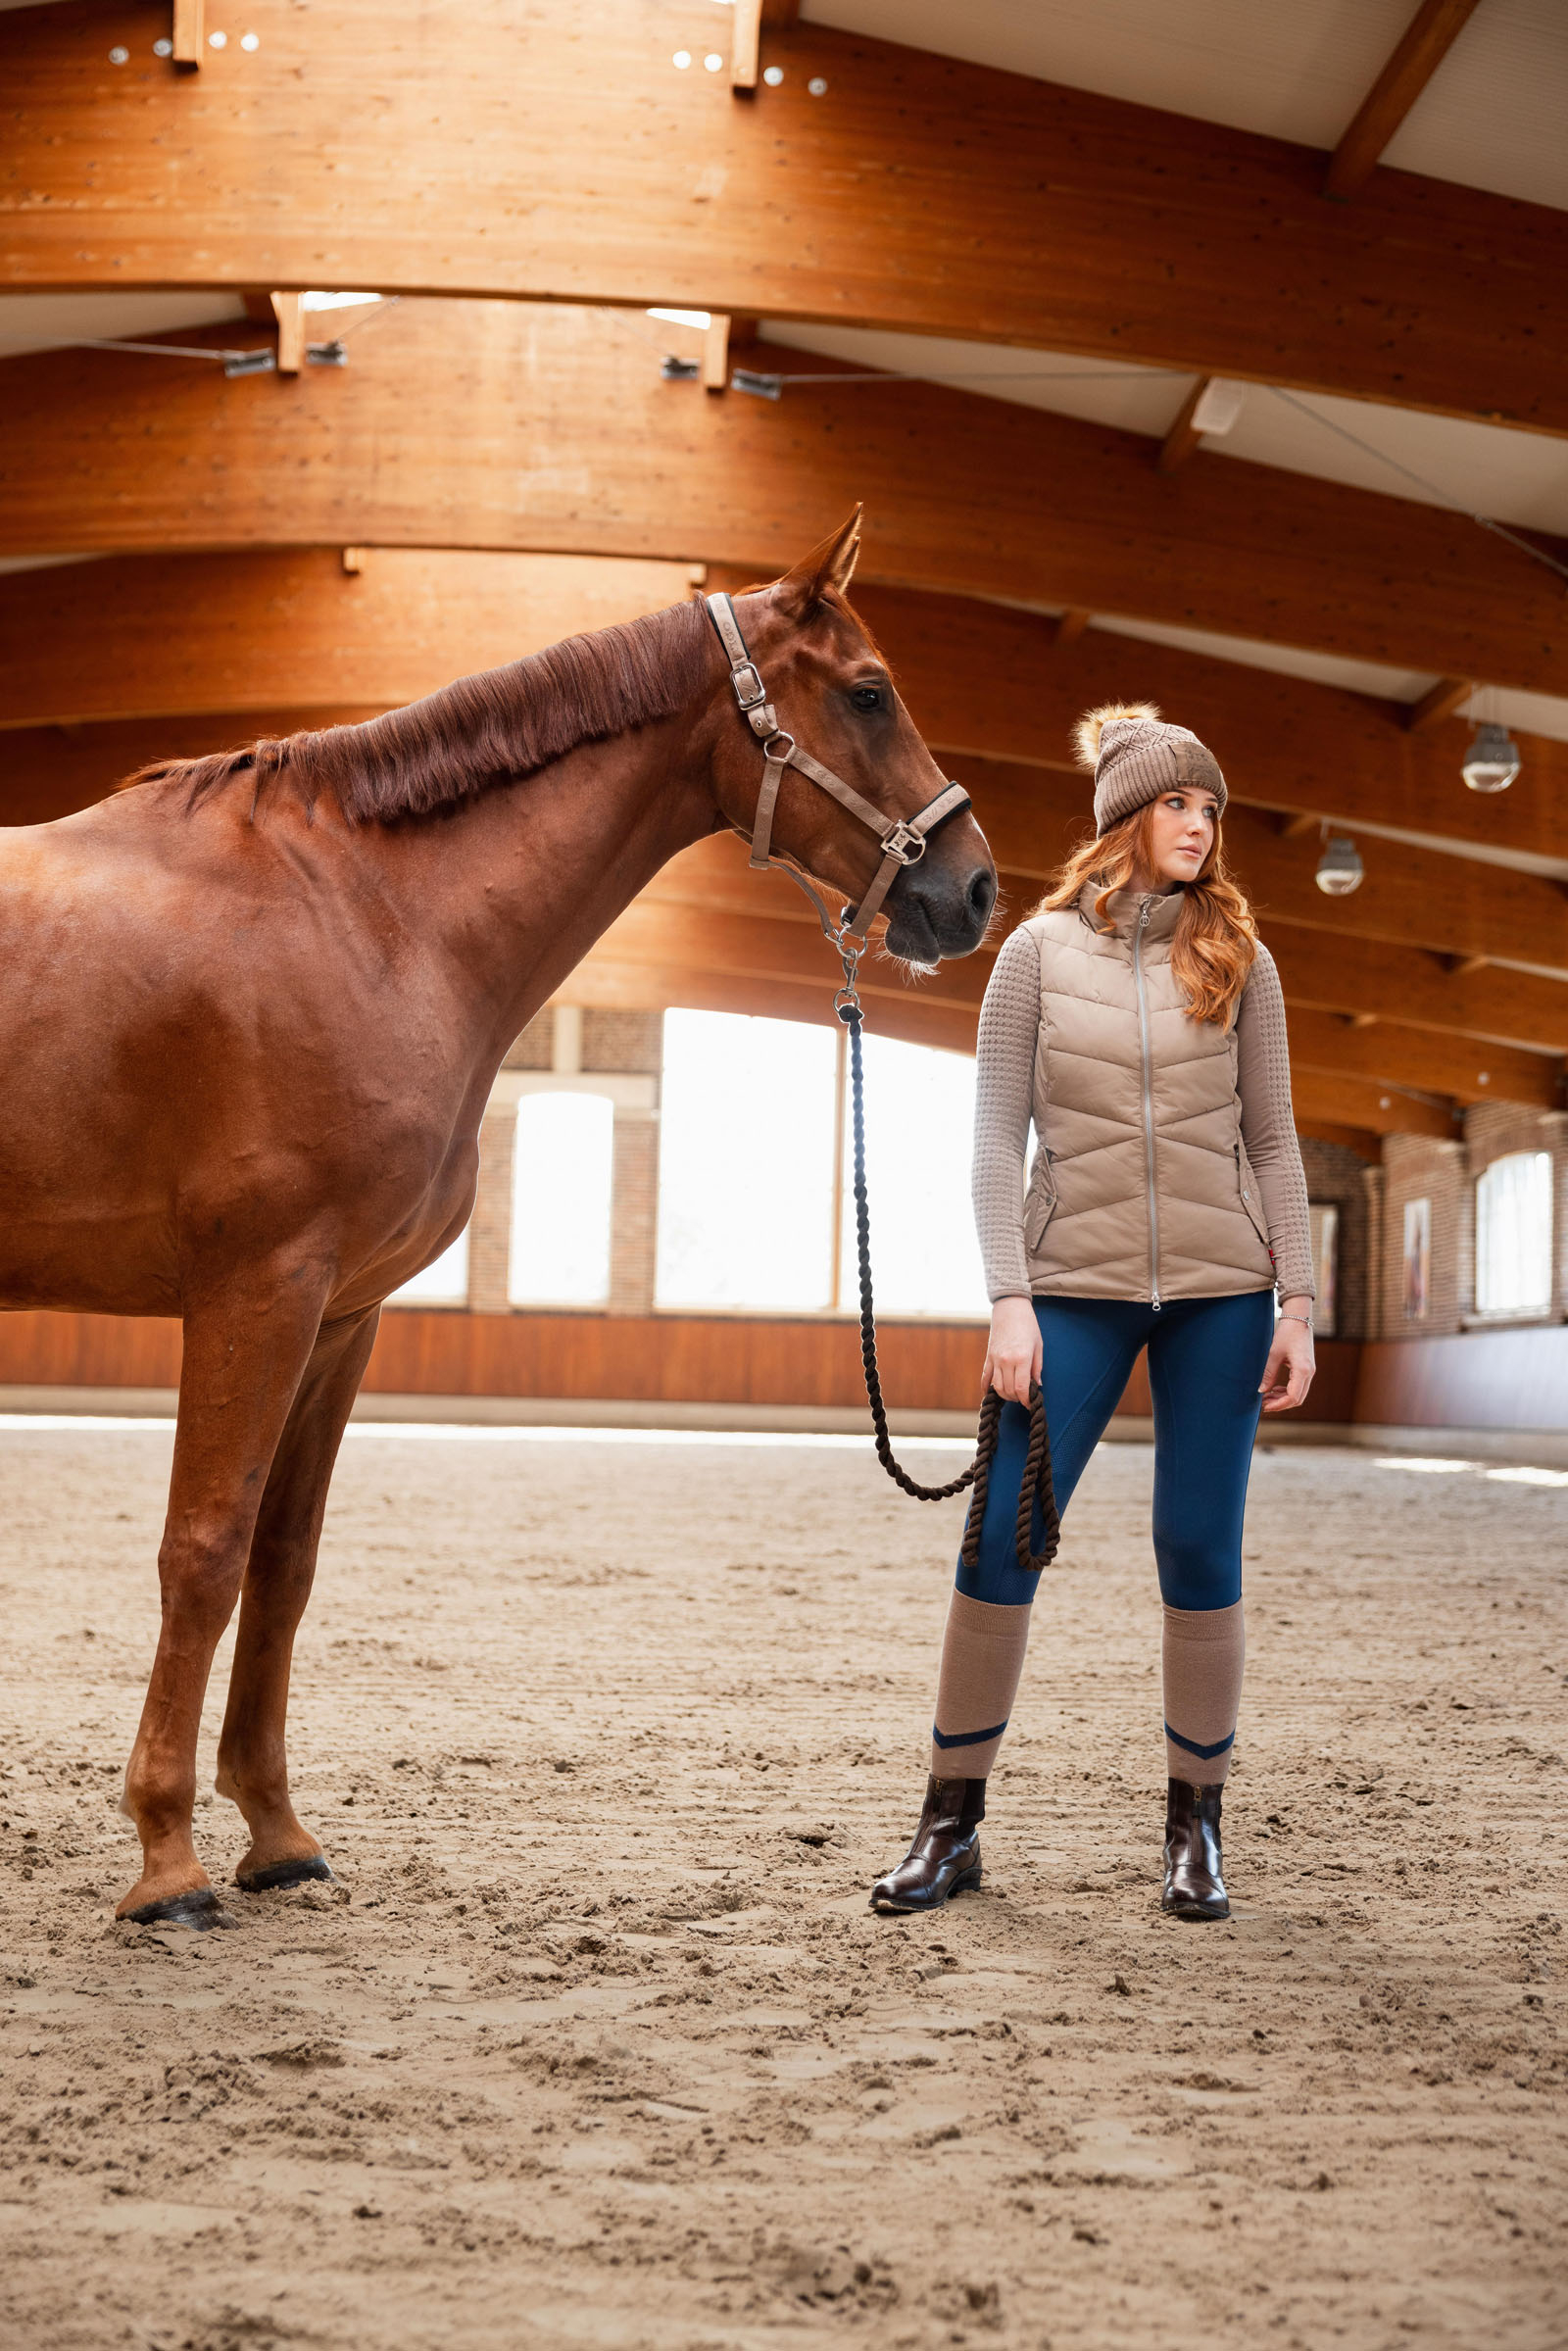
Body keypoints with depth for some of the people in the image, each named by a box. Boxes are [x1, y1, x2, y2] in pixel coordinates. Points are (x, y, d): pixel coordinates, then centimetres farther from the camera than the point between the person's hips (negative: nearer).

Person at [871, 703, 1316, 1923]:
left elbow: (1272, 1143, 7)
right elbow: (998, 1134, 0)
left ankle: (1196, 1822, 17)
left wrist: (1297, 1303, -1)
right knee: (1001, 1541, -4)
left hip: (1221, 1292, 1)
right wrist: (1009, 1299, -9)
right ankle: (953, 1822, 9)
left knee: (1201, 1551, 2)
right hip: (1077, 1286, 0)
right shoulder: (1040, 951, 4)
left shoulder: (1239, 960, 6)